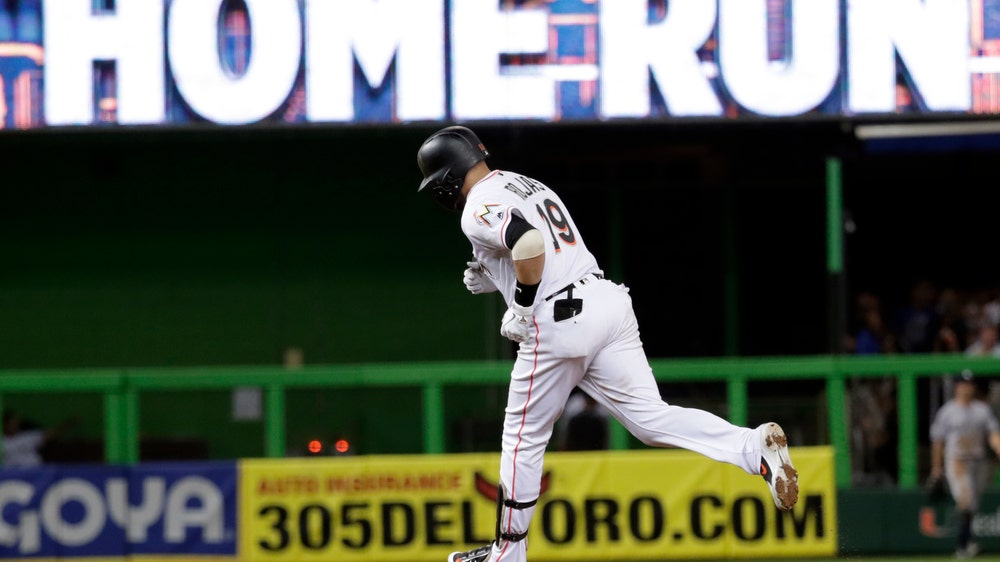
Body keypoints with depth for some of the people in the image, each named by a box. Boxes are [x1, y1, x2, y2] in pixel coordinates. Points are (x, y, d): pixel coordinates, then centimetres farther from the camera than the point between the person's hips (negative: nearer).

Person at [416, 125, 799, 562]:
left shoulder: (479, 209, -6)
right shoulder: (528, 185, 24)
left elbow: (529, 242, -24)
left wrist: (521, 308, -13)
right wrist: (495, 277, 24)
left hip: (558, 322, -8)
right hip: (606, 299, 8)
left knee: (524, 436, 9)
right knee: (650, 418, 0)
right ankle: (754, 448, -20)